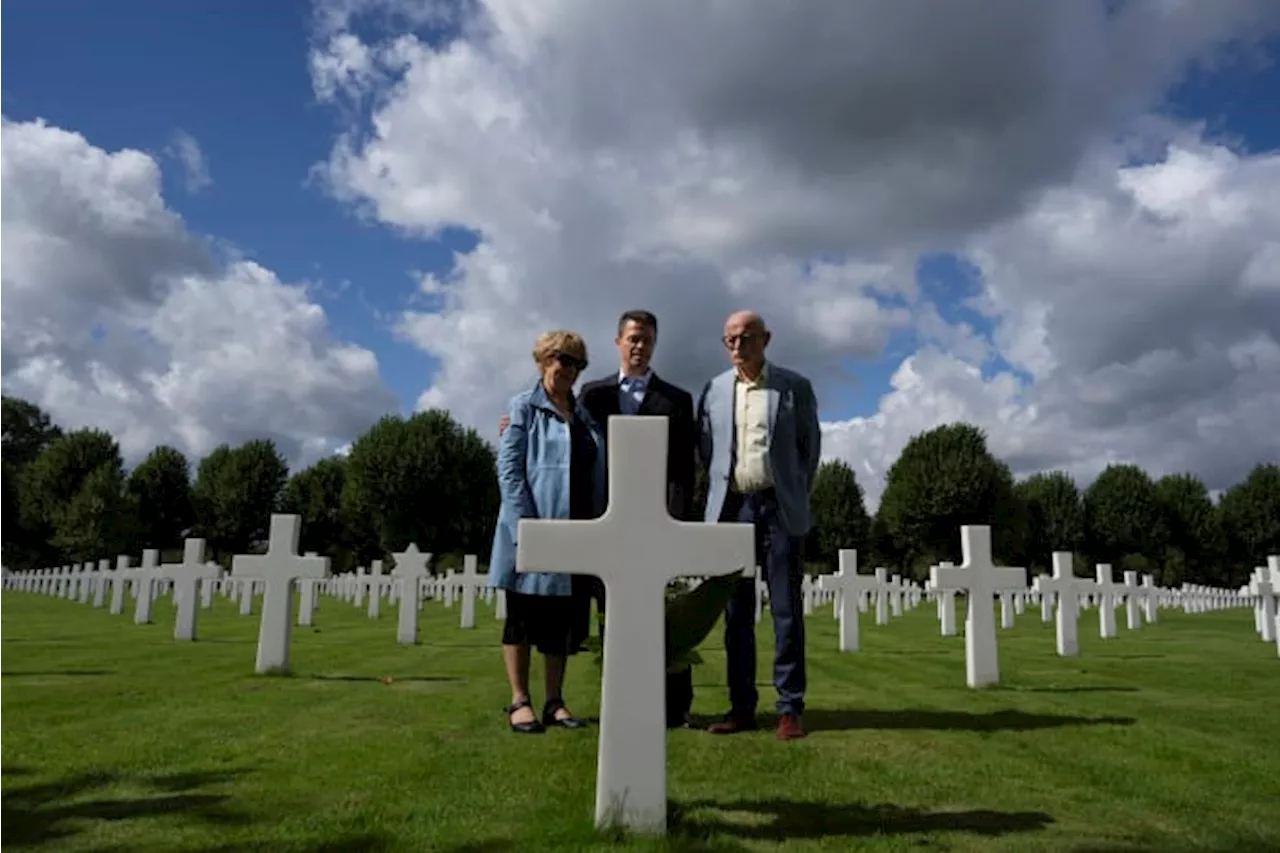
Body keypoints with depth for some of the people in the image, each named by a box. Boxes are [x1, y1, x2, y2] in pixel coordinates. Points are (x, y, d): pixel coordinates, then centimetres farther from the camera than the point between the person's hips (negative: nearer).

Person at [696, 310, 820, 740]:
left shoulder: (795, 387, 2)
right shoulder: (713, 390, 8)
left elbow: (810, 445, 8)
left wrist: (796, 495, 6)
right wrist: (724, 486, 10)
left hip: (779, 508, -2)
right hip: (731, 508, 2)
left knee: (786, 610, -1)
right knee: (736, 612, 6)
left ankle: (790, 708, 6)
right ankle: (741, 706, 13)